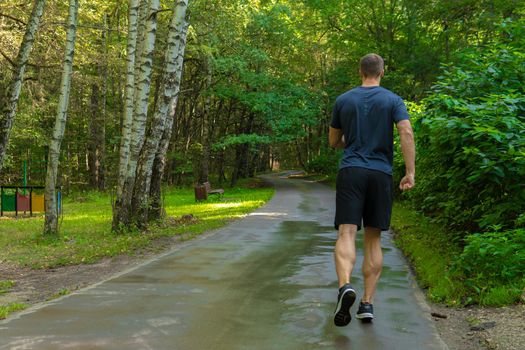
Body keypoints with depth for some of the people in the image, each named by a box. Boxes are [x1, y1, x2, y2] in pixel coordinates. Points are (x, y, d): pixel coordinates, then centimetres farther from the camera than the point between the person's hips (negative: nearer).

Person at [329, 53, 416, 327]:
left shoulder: (343, 100, 9)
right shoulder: (393, 100, 5)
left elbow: (334, 142, 16)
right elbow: (407, 133, -10)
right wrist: (410, 173, -9)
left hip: (351, 171, -1)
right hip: (381, 174, 1)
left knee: (346, 233, -8)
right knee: (373, 238, 9)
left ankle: (345, 285, -36)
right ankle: (367, 303, 8)